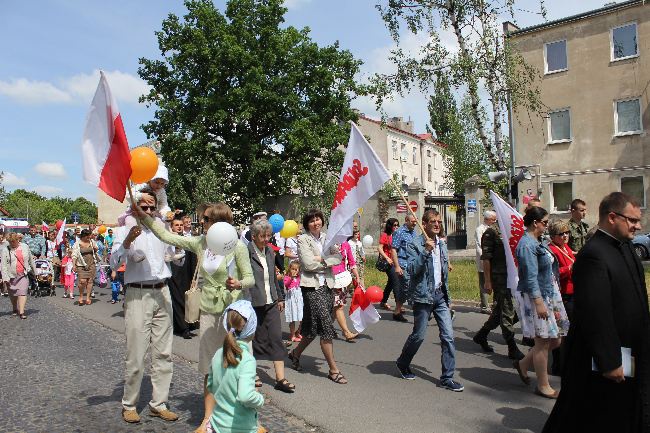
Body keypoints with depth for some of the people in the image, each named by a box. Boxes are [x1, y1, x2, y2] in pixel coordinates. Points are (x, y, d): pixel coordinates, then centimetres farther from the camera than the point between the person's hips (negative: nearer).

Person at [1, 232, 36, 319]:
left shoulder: (25, 247, 4)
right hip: (11, 276, 1)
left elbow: (31, 260, 13)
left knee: (22, 292, -11)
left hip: (23, 275, 0)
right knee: (13, 294, 12)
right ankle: (15, 310, 32)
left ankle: (21, 312, -13)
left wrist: (34, 271, 18)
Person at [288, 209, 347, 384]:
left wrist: (322, 259, -13)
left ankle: (296, 353, 36)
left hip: (327, 285, 6)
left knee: (314, 328, 13)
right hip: (312, 286, -6)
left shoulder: (326, 238, 12)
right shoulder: (303, 239, -4)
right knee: (326, 327, -7)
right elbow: (308, 264, -14)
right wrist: (329, 261, -5)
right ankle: (333, 370, 3)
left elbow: (338, 257, 0)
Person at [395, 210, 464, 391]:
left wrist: (446, 295, 18)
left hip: (440, 295, 6)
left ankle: (447, 377, 11)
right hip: (423, 296, -6)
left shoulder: (442, 245, 13)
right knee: (419, 335, 3)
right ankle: (403, 363, 29)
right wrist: (426, 251, -27)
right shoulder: (414, 244, -9)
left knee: (448, 336, 1)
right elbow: (412, 270, -20)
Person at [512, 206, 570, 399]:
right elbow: (530, 277, -21)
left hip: (549, 295, 10)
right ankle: (543, 386, 15)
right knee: (543, 343, 1)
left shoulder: (536, 242, 13)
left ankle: (523, 364, 28)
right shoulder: (527, 245, -17)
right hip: (537, 297, -10)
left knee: (555, 340, 13)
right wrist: (539, 303, -23)